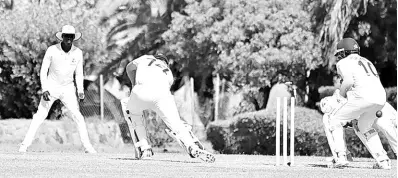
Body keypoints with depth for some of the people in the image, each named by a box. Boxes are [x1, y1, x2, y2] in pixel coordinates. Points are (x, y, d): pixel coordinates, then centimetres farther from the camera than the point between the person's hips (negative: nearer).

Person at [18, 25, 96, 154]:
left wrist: (80, 91, -6)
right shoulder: (52, 50, -15)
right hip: (51, 87, -2)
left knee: (77, 116, -8)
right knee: (40, 115, -7)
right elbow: (43, 71, -8)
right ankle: (25, 144, -3)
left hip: (68, 89, 2)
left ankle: (87, 146, -2)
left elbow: (79, 73, 5)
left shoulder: (78, 53, -7)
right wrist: (44, 90, -18)